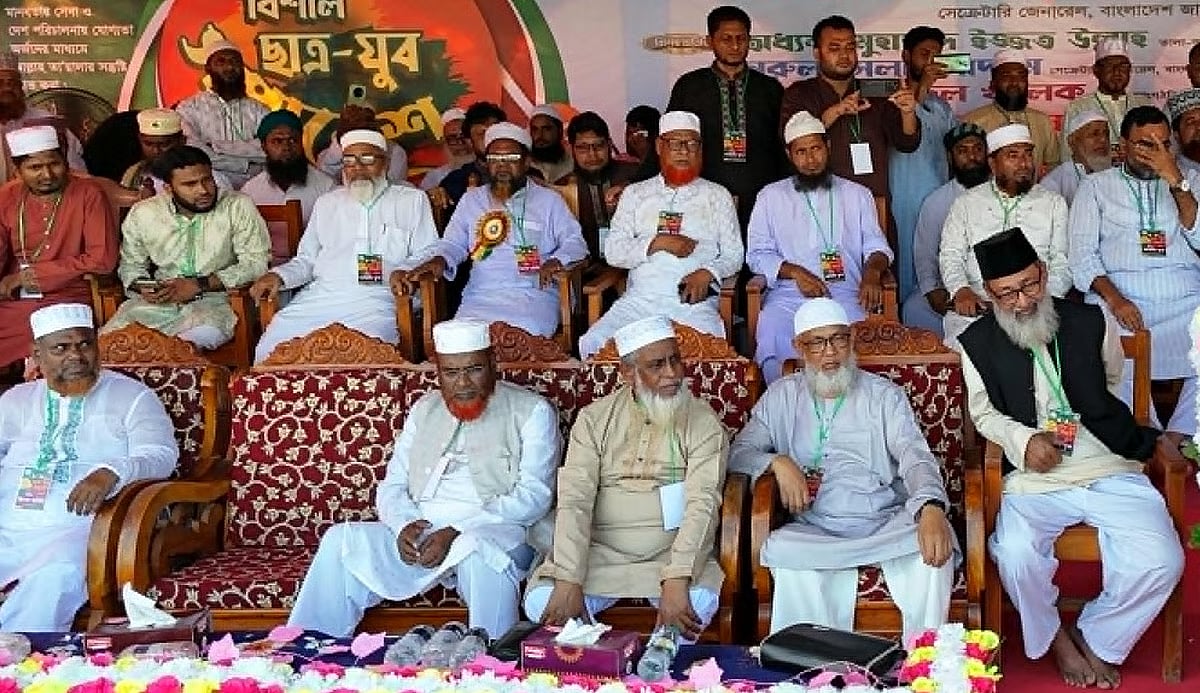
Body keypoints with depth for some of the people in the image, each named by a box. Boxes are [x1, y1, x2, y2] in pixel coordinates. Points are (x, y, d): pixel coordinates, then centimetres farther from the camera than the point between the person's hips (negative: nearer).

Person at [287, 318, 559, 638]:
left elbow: (533, 495, -7)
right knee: (341, 540, -19)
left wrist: (456, 532, -17)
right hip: (420, 533, 5)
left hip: (496, 532, -4)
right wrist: (405, 525, -9)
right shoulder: (425, 409, 20)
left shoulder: (532, 410, 4)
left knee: (479, 550, -39)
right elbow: (392, 486, 17)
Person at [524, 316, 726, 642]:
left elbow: (702, 504, -13)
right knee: (541, 602, -22)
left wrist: (676, 580, -28)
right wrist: (568, 583, -20)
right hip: (598, 550, 1)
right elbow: (574, 501, -6)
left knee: (699, 602, -31)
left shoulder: (703, 423, -1)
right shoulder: (594, 418, 4)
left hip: (670, 553, -1)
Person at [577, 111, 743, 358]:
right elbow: (613, 252, 9)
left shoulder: (717, 196, 18)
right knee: (593, 344, -24)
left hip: (694, 303, -1)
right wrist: (658, 243, -6)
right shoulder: (635, 194, 19)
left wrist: (707, 273, -9)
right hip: (640, 298, 2)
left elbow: (734, 254, 13)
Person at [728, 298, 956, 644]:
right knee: (781, 550, -33)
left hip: (889, 524, 0)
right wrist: (778, 463, -11)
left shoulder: (883, 394, 11)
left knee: (934, 547, -32)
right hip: (815, 533, 0)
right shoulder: (782, 397, 16)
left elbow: (915, 455, -5)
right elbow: (739, 453, 13)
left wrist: (931, 507, -27)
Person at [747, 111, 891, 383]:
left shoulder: (857, 195, 20)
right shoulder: (770, 197, 17)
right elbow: (757, 254, 9)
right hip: (789, 294, 0)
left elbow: (876, 245, 13)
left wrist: (872, 271, -12)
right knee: (773, 335, -34)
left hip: (845, 294, 1)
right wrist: (795, 272, -9)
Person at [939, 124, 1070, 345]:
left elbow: (1062, 263, 10)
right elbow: (950, 255, 10)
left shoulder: (1053, 203, 16)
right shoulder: (966, 202, 16)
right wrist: (961, 291, -11)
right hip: (977, 305, 0)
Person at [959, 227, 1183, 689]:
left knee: (1161, 562, -21)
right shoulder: (977, 343, 4)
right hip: (1034, 479, -1)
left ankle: (1095, 638, 6)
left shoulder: (1090, 322, 8)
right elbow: (983, 412, 9)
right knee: (1016, 556, -31)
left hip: (1111, 470, 2)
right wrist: (1022, 440, -8)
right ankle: (1055, 639, 2)